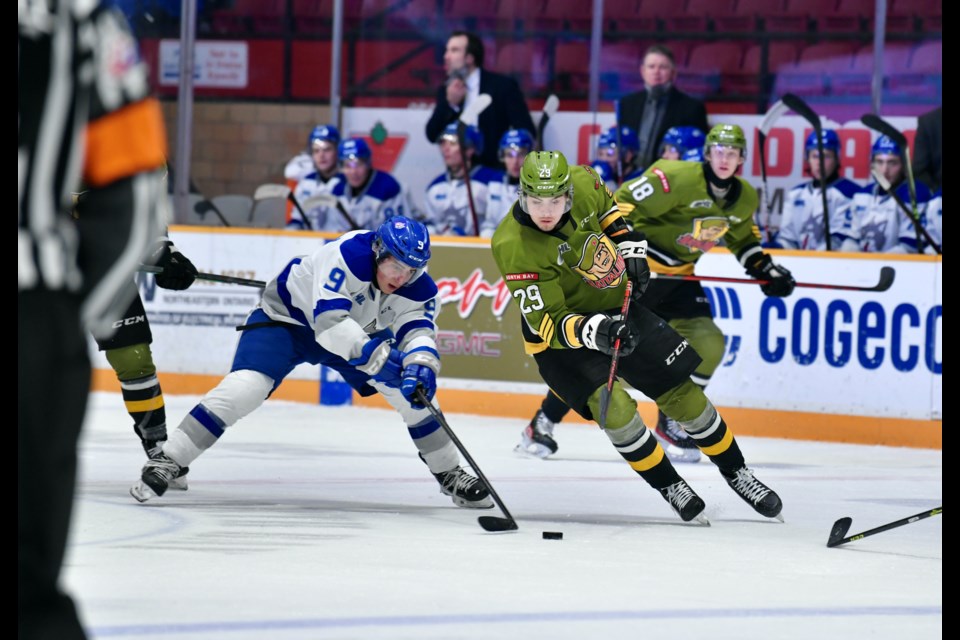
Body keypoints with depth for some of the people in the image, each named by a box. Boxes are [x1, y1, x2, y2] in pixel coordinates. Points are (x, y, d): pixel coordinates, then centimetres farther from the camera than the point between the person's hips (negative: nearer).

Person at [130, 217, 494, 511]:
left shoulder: (417, 287, -19)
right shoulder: (348, 254, -38)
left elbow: (419, 332, -28)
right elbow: (329, 319, -45)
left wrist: (421, 367, -51)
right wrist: (377, 357, -53)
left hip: (363, 330, 5)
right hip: (286, 317, -5)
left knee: (414, 388, -7)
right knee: (244, 388, -25)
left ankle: (450, 474, 12)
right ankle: (167, 462, -19)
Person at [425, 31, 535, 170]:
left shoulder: (503, 85, -3)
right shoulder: (446, 91, 10)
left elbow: (525, 131, -6)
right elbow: (432, 135, 3)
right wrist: (450, 104, -11)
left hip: (494, 171, -3)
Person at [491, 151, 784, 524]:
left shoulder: (582, 183, -18)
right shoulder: (513, 248, -32)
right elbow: (547, 321, -31)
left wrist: (631, 247, -1)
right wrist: (592, 332, -47)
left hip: (618, 308, 5)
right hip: (562, 336, -5)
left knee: (682, 393, 6)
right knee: (615, 409, -22)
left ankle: (736, 472, 27)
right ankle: (669, 486, 1)